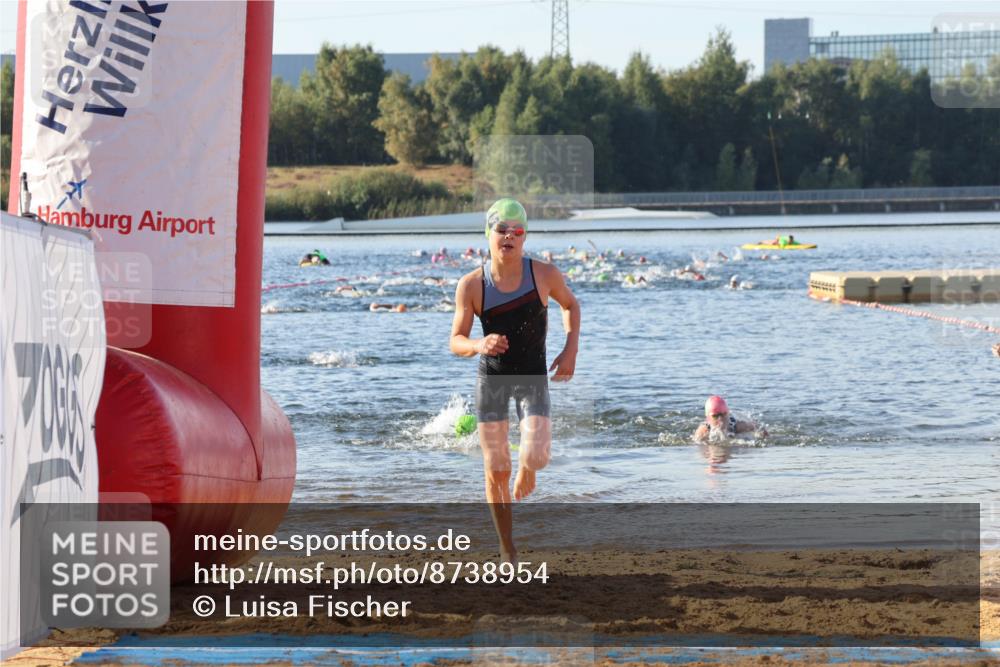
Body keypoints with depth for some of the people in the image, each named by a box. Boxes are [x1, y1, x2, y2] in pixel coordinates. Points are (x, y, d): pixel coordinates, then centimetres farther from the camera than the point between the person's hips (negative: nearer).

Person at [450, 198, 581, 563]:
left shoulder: (545, 274, -10)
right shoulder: (471, 285, -11)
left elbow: (570, 304, 11)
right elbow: (456, 341, -7)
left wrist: (571, 349, -2)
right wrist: (479, 345, -29)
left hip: (533, 375, 0)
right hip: (491, 377, 0)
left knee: (536, 456, -18)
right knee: (496, 471, 0)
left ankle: (525, 474, 23)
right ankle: (508, 552, 15)